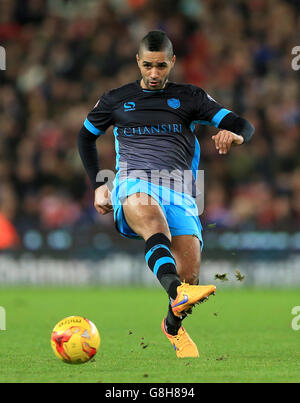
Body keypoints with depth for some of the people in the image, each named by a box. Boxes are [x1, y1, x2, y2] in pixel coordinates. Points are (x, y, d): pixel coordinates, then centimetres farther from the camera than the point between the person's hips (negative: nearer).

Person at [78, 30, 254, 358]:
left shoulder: (189, 98, 18)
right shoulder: (116, 100, 21)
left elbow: (243, 126, 11)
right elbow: (86, 136, 35)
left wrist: (234, 135, -15)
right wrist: (98, 184, 22)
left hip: (178, 188, 1)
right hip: (133, 183, -1)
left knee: (189, 271, -17)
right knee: (145, 208, -41)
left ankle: (174, 325, 19)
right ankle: (178, 292, -67)